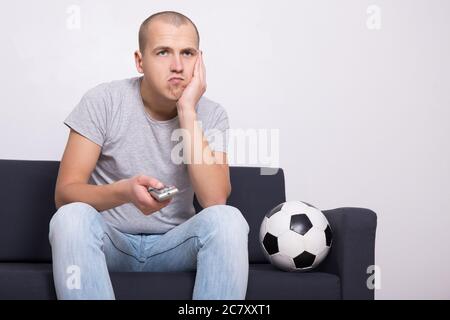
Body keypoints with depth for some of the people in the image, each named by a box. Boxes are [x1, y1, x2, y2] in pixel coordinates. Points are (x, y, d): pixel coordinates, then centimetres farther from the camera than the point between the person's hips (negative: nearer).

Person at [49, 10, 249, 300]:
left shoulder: (211, 115, -5)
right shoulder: (102, 102, -10)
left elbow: (215, 201, -20)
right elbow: (65, 193, -14)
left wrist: (187, 111, -21)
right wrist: (125, 191, -35)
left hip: (174, 244, 1)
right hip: (109, 241, -1)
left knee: (228, 219, -29)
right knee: (72, 216, -33)